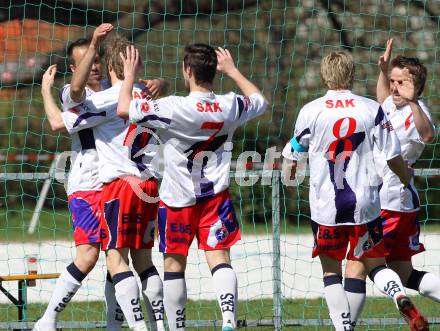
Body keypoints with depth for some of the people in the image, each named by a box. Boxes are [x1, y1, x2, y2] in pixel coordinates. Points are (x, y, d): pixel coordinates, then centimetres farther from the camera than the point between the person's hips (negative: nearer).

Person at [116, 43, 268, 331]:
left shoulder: (174, 108, -22)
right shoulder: (230, 106, -7)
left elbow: (124, 109, -19)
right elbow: (260, 101, 16)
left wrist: (130, 74, -4)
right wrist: (233, 71, 24)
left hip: (177, 199, -3)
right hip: (216, 196, 3)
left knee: (174, 265, 9)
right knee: (220, 259, -3)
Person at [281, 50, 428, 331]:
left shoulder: (311, 111, -4)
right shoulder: (372, 110, -2)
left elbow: (293, 154, 9)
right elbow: (393, 157, 0)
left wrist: (288, 174, 33)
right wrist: (407, 179, 21)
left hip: (326, 206, -1)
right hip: (365, 204, 1)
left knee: (331, 269, 10)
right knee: (375, 263, 13)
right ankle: (402, 300, -15)